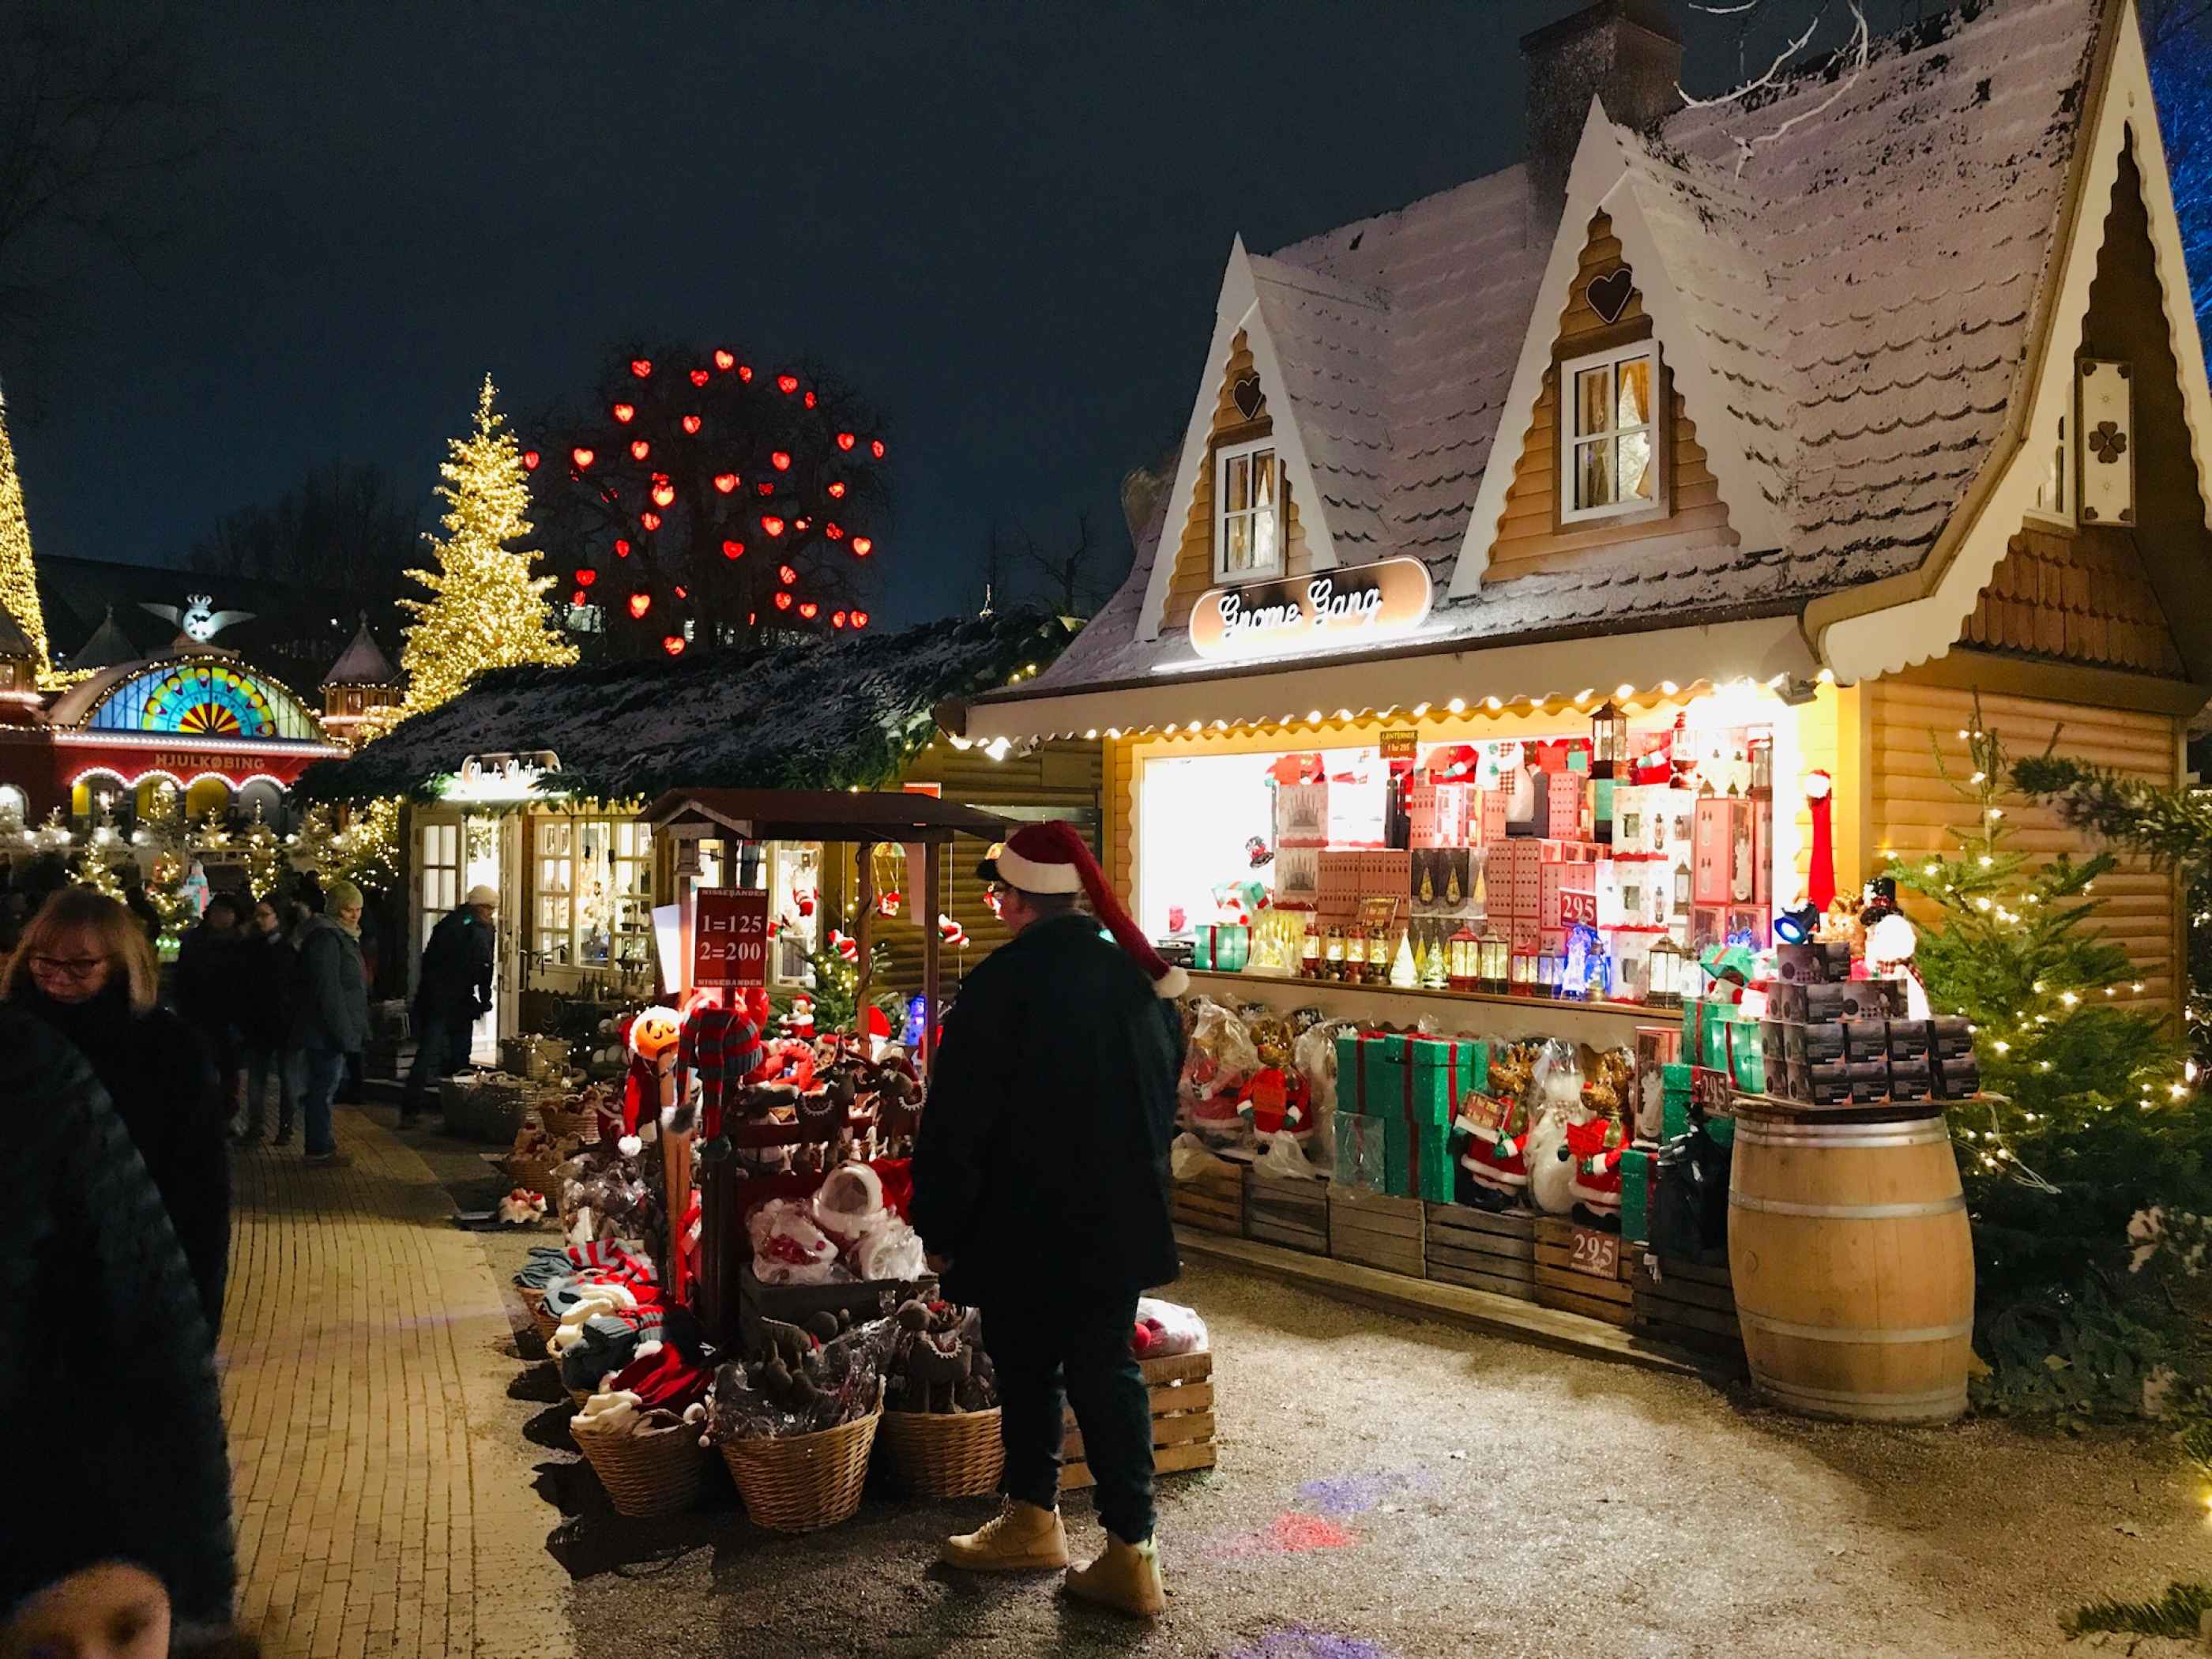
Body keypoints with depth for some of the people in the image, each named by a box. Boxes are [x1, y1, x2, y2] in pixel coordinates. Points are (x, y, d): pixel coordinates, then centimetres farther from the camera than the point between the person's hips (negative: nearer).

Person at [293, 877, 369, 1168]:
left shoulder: (343, 937, 16)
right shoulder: (326, 939, -17)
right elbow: (327, 991, -23)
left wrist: (356, 1030, 23)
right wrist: (342, 1032, -23)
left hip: (334, 1031, 10)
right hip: (326, 1031, -10)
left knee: (324, 1086, 16)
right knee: (324, 1086, -3)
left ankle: (321, 1144, 24)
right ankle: (319, 1149, 3)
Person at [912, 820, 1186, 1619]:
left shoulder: (1001, 984, -17)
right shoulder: (1141, 976, 2)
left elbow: (955, 1123, -15)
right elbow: (1164, 1096, 13)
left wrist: (940, 1227, -4)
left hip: (1028, 1225, -5)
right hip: (1123, 1219, 5)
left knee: (1029, 1368, 14)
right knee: (1108, 1370, 12)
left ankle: (1034, 1517, 31)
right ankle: (1130, 1551, 12)